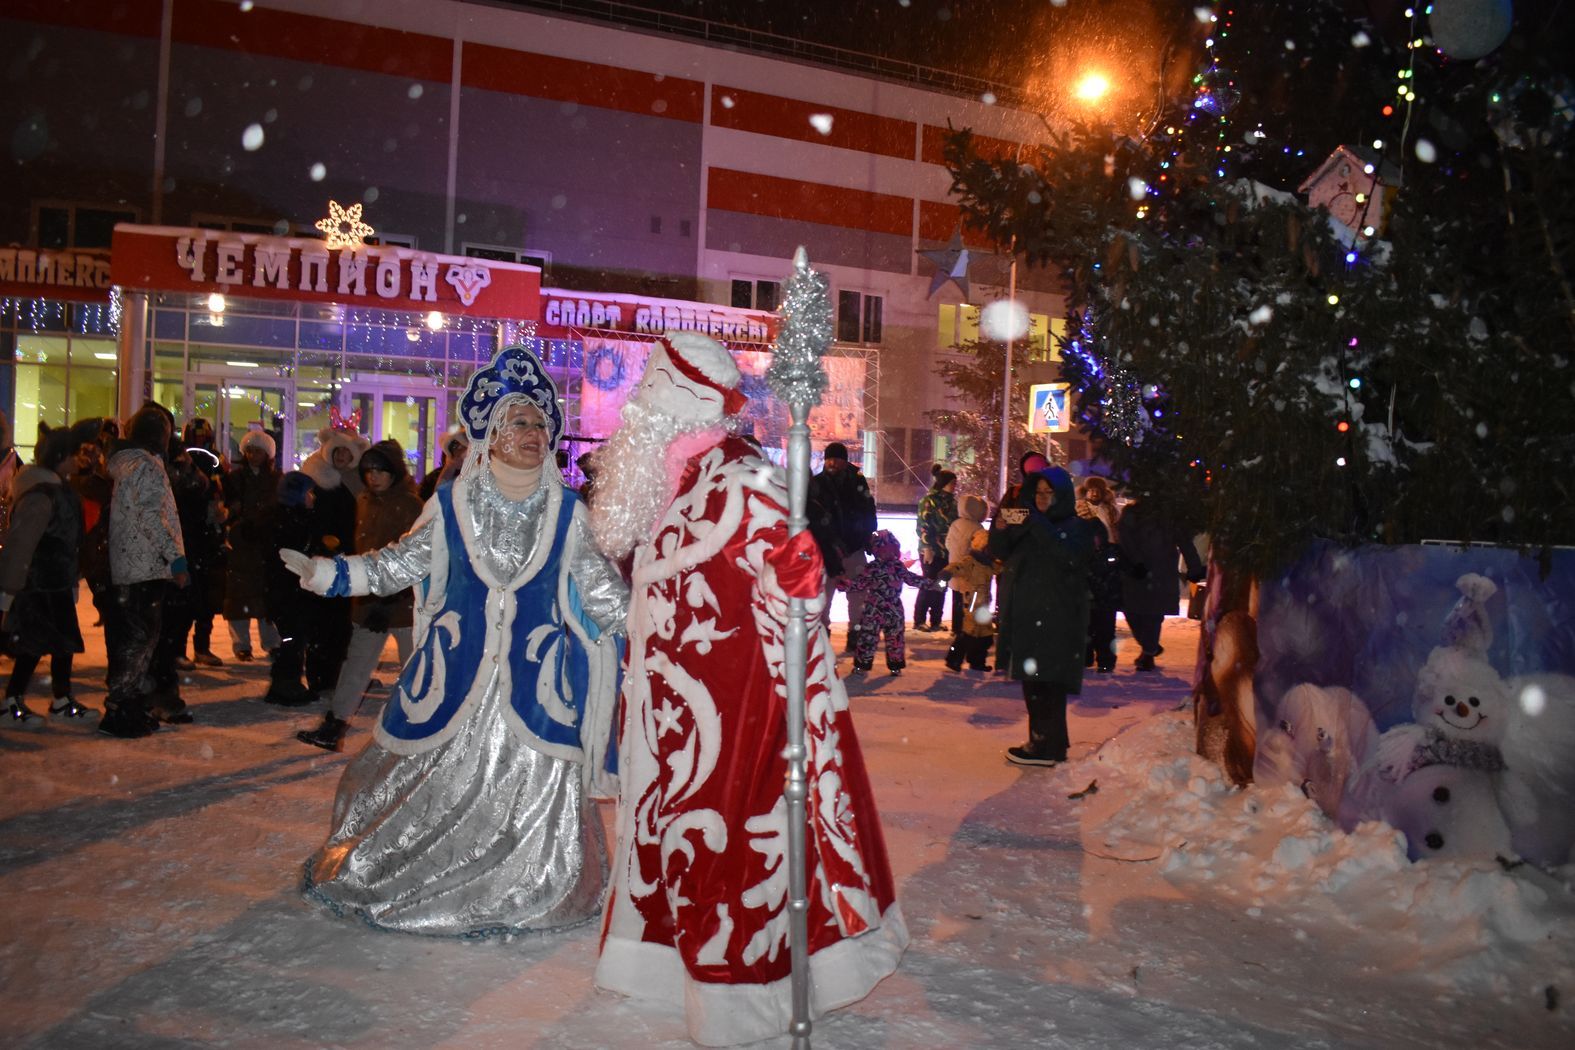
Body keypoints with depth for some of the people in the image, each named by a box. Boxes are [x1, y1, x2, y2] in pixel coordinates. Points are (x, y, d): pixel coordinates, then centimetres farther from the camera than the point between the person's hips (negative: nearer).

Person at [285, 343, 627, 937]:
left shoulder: (566, 512, 3)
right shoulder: (450, 504, 3)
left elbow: (602, 588, 7)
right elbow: (398, 564, 8)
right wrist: (324, 573, 1)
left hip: (537, 676, 0)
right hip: (456, 668, 0)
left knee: (532, 786, 2)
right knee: (434, 777, 5)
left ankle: (523, 893, 20)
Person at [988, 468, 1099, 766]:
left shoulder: (1076, 528, -1)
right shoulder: (1026, 526, 18)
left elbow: (1070, 556, -21)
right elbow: (999, 552, 8)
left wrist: (1035, 525, -26)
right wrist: (1000, 528, -13)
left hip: (1057, 618, -7)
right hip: (1025, 613, 7)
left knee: (1048, 682, -9)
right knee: (1031, 680, 9)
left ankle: (1047, 746, -5)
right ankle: (1042, 740, 18)